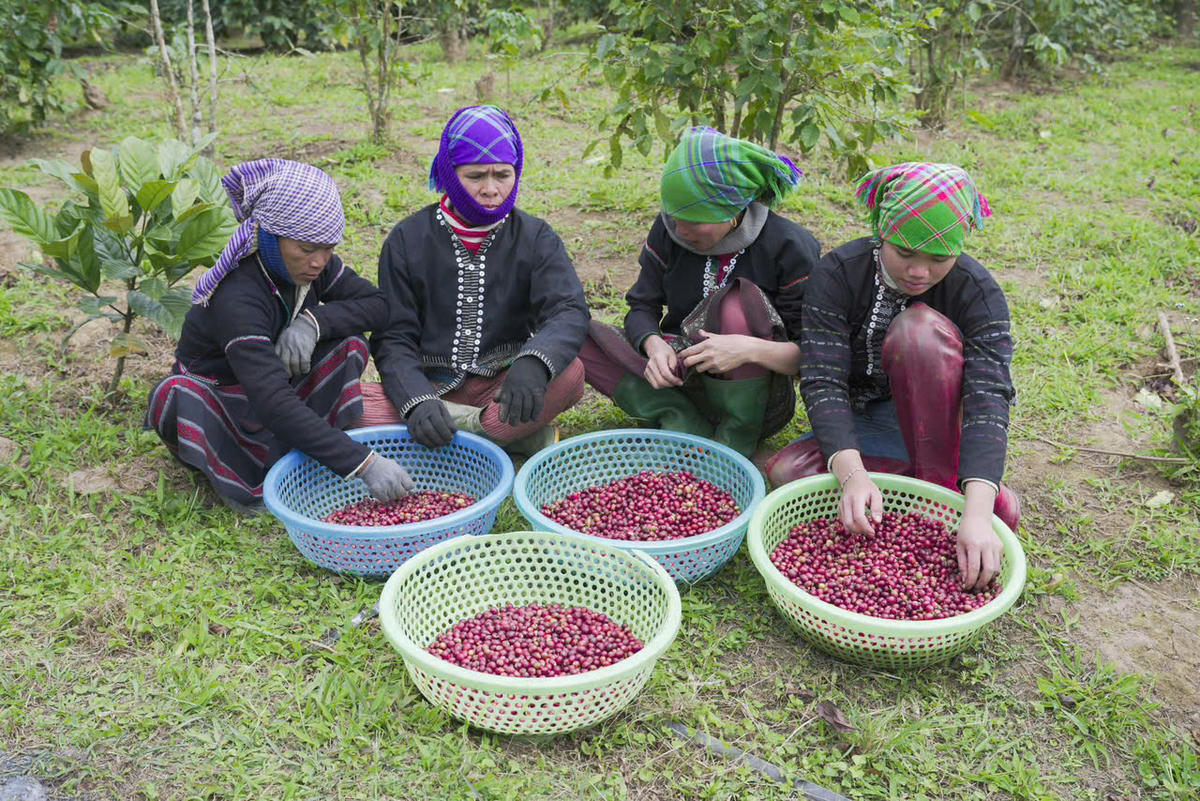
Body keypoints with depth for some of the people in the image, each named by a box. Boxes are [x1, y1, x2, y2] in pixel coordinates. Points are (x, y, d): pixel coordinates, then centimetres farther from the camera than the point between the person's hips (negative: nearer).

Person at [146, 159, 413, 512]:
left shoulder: (311, 263, -14)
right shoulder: (236, 298, -35)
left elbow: (377, 305, -10)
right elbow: (273, 404, -44)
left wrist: (314, 321, -31)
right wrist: (364, 463, -49)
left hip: (282, 382, 5)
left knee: (346, 339, -18)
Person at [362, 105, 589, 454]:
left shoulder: (535, 238, 1)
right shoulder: (408, 240, 1)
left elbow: (568, 311, -16)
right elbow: (393, 337, -4)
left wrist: (534, 363, -40)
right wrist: (417, 401, -25)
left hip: (506, 387, -1)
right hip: (430, 387, 1)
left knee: (570, 373, -30)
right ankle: (515, 435, -23)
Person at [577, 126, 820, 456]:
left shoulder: (790, 247, -15)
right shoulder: (667, 230, -5)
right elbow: (642, 308, 1)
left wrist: (751, 349, -35)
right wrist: (654, 345, -23)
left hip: (757, 400, -4)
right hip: (679, 381, 4)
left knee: (740, 303, -32)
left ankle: (735, 444, -19)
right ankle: (687, 424, -20)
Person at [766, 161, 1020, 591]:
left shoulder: (977, 291, -18)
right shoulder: (838, 274, -17)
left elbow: (988, 400, -31)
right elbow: (823, 384, -26)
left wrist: (976, 512, -46)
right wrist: (853, 475, -43)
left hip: (938, 426, -1)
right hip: (860, 430, 2)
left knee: (918, 326, -29)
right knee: (785, 473, -28)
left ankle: (944, 487, -21)